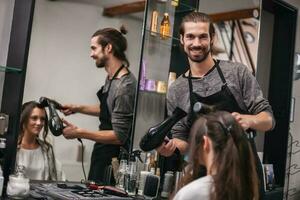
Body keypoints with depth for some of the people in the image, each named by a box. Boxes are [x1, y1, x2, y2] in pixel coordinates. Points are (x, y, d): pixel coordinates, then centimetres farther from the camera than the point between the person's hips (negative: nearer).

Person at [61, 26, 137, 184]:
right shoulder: (111, 78, 3)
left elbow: (119, 136, -24)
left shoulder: (125, 86, -25)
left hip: (113, 160, -9)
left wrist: (79, 133, -22)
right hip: (102, 152, 9)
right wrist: (78, 108, 10)